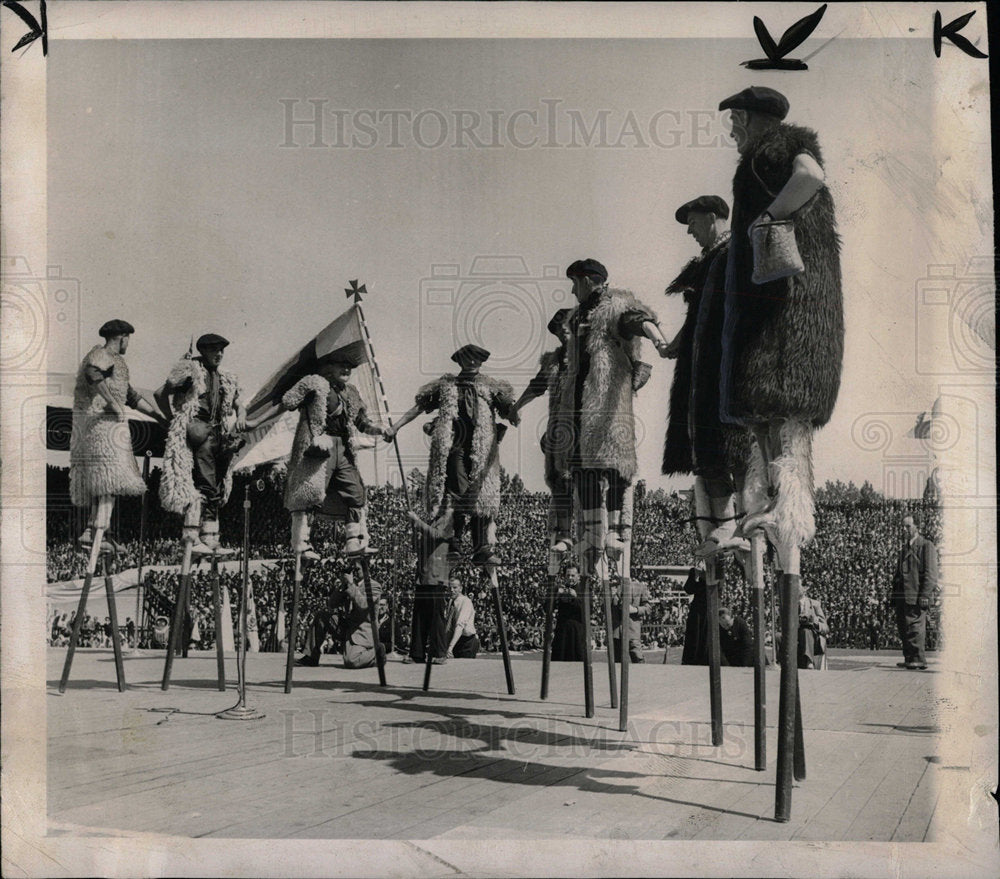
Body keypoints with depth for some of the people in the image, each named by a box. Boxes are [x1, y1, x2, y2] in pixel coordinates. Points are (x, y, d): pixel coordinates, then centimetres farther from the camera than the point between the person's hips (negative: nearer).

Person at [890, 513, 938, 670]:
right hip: (902, 596, 8)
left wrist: (925, 596, -18)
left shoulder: (926, 546, -4)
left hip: (916, 596, -8)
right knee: (903, 628, 8)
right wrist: (894, 595, 20)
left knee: (915, 628, -9)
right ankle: (909, 659, 15)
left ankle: (919, 660, -4)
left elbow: (931, 574, -11)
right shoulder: (905, 548, 21)